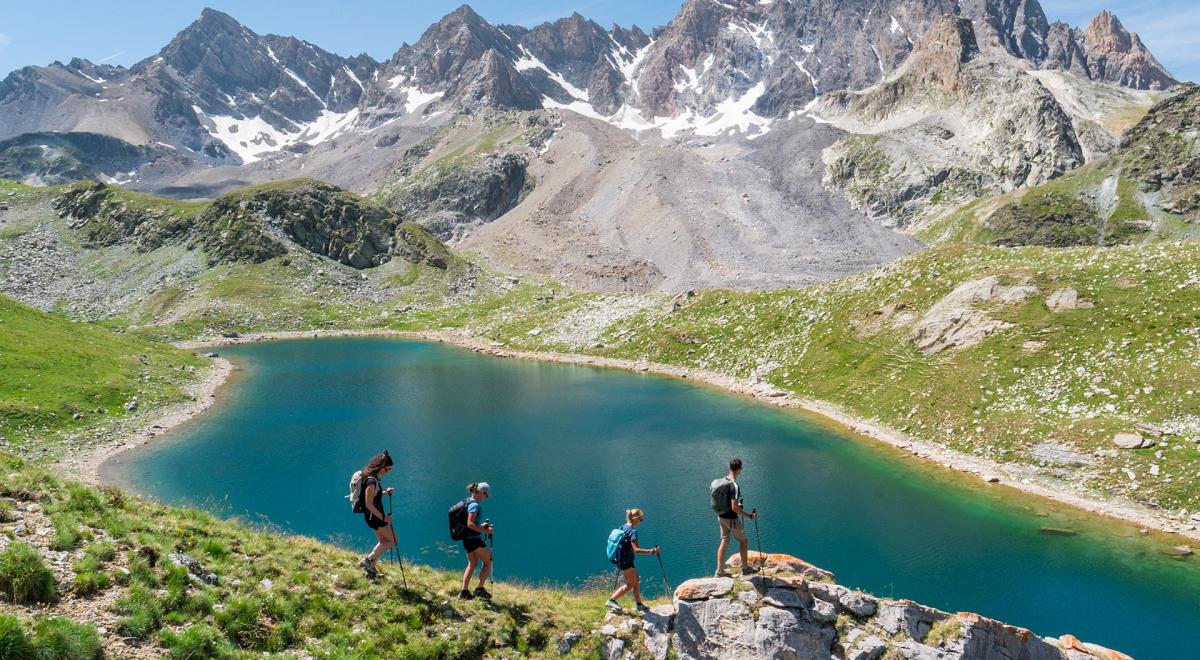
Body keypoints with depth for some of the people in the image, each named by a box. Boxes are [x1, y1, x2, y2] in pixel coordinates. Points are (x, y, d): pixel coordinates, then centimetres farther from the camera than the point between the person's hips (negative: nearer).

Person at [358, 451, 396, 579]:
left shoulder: (373, 477, 5)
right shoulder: (371, 481, -25)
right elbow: (369, 504, -25)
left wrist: (385, 492, 6)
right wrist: (383, 517, -21)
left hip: (374, 515, 10)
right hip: (374, 516, -10)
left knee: (383, 542, 19)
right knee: (392, 541, -1)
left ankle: (372, 569, 25)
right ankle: (368, 560, 0)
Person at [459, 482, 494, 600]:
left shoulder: (468, 501, 11)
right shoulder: (475, 505, -19)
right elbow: (470, 524, -25)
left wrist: (481, 526, 15)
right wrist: (485, 530, -20)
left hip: (467, 539, 10)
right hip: (474, 539, -10)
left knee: (472, 565, 18)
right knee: (488, 562, 5)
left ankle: (464, 592, 20)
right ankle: (480, 589, 7)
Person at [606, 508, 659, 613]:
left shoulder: (622, 528, 8)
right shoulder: (633, 531, -19)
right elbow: (636, 550, -26)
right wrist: (652, 551, -25)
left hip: (620, 560, 9)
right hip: (626, 562, -9)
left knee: (636, 581, 17)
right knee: (630, 584, 3)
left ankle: (639, 604, 23)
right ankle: (611, 600, 3)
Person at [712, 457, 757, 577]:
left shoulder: (721, 481, 0)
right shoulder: (734, 486, -26)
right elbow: (734, 508, -28)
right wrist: (749, 516, -20)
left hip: (721, 517, 7)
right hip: (731, 519, -7)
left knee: (724, 541, 15)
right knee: (743, 541, 12)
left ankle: (720, 571, 16)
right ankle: (745, 568, 23)